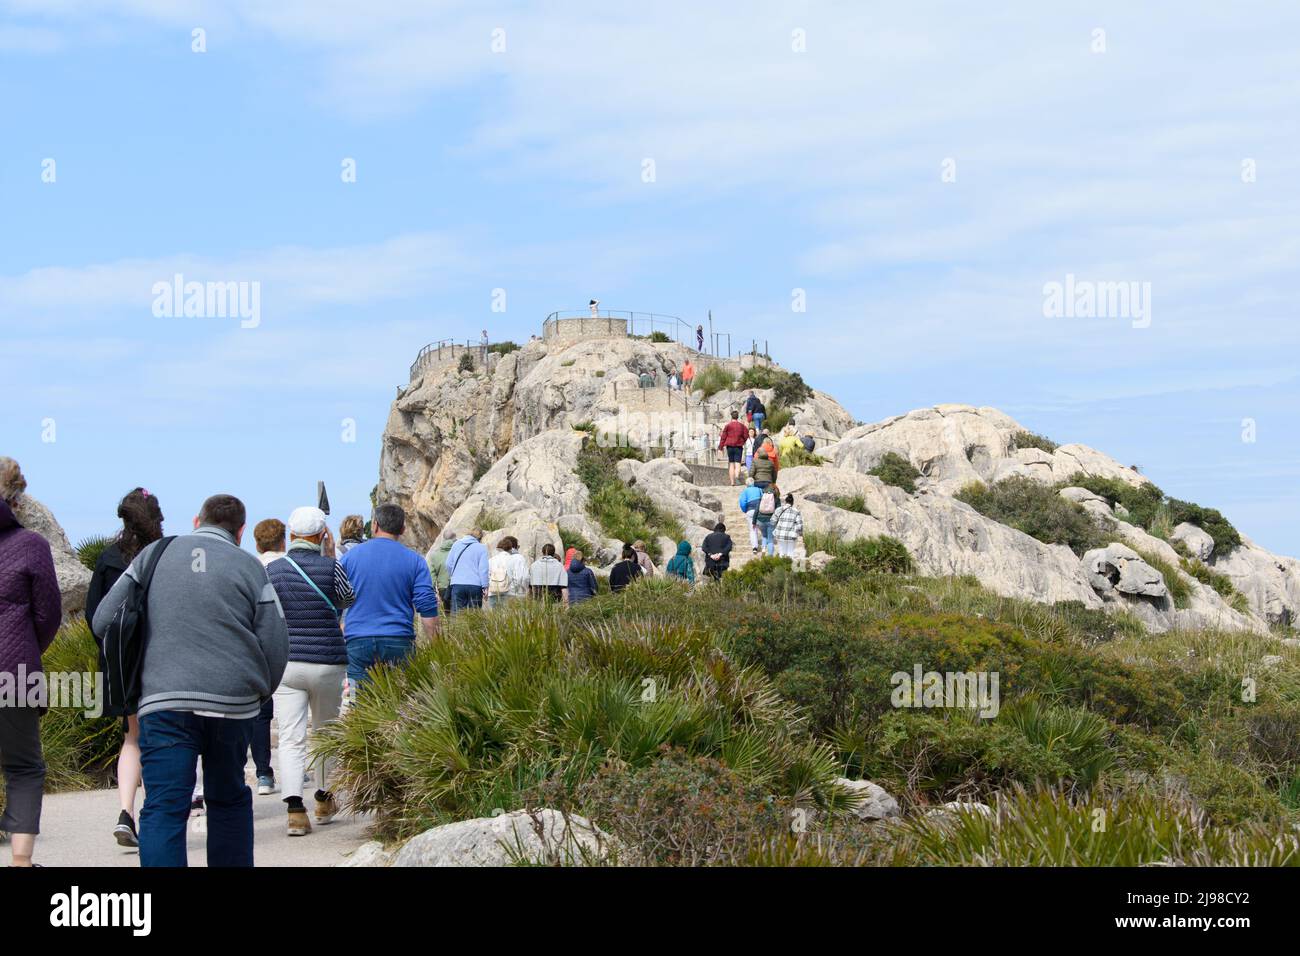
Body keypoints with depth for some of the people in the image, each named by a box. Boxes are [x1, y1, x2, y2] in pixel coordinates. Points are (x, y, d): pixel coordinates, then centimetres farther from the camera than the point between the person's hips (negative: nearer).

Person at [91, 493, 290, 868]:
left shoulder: (154, 554, 9)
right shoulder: (249, 566, 5)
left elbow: (104, 621, 8)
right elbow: (276, 646, 1)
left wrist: (133, 671, 24)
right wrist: (260, 694, 20)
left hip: (162, 700, -1)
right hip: (233, 702, 1)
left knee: (163, 809, -5)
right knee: (229, 800, 18)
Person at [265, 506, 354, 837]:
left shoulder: (272, 569, -1)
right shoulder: (329, 568, -9)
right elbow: (346, 600, 10)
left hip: (285, 664, 1)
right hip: (327, 662, -1)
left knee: (291, 738, -2)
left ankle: (295, 809, -17)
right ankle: (324, 800, 32)